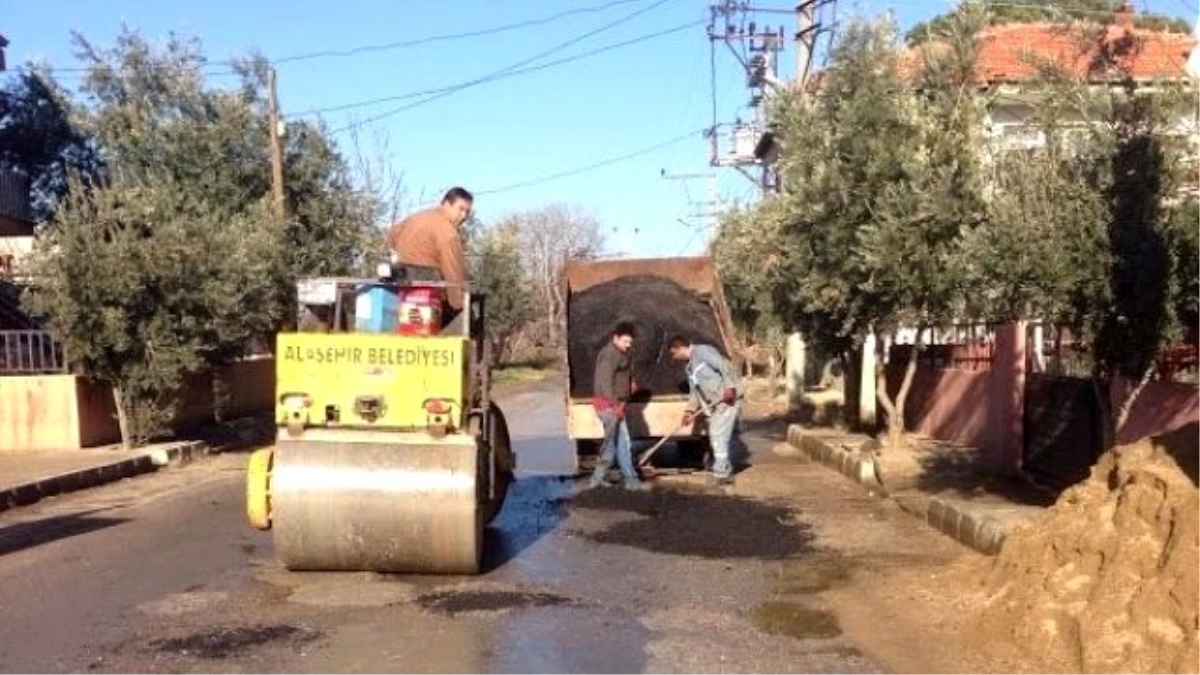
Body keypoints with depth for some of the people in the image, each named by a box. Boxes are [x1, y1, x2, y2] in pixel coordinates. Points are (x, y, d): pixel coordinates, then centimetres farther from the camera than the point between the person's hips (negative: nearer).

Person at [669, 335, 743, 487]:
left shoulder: (702, 351, -11)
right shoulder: (690, 366, 18)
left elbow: (725, 366, -19)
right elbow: (694, 390, 18)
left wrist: (729, 387, -29)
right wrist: (691, 410, 5)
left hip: (728, 398, -10)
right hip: (716, 402, 10)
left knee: (718, 434, -9)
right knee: (715, 435, 13)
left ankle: (721, 473, -2)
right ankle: (725, 471, 22)